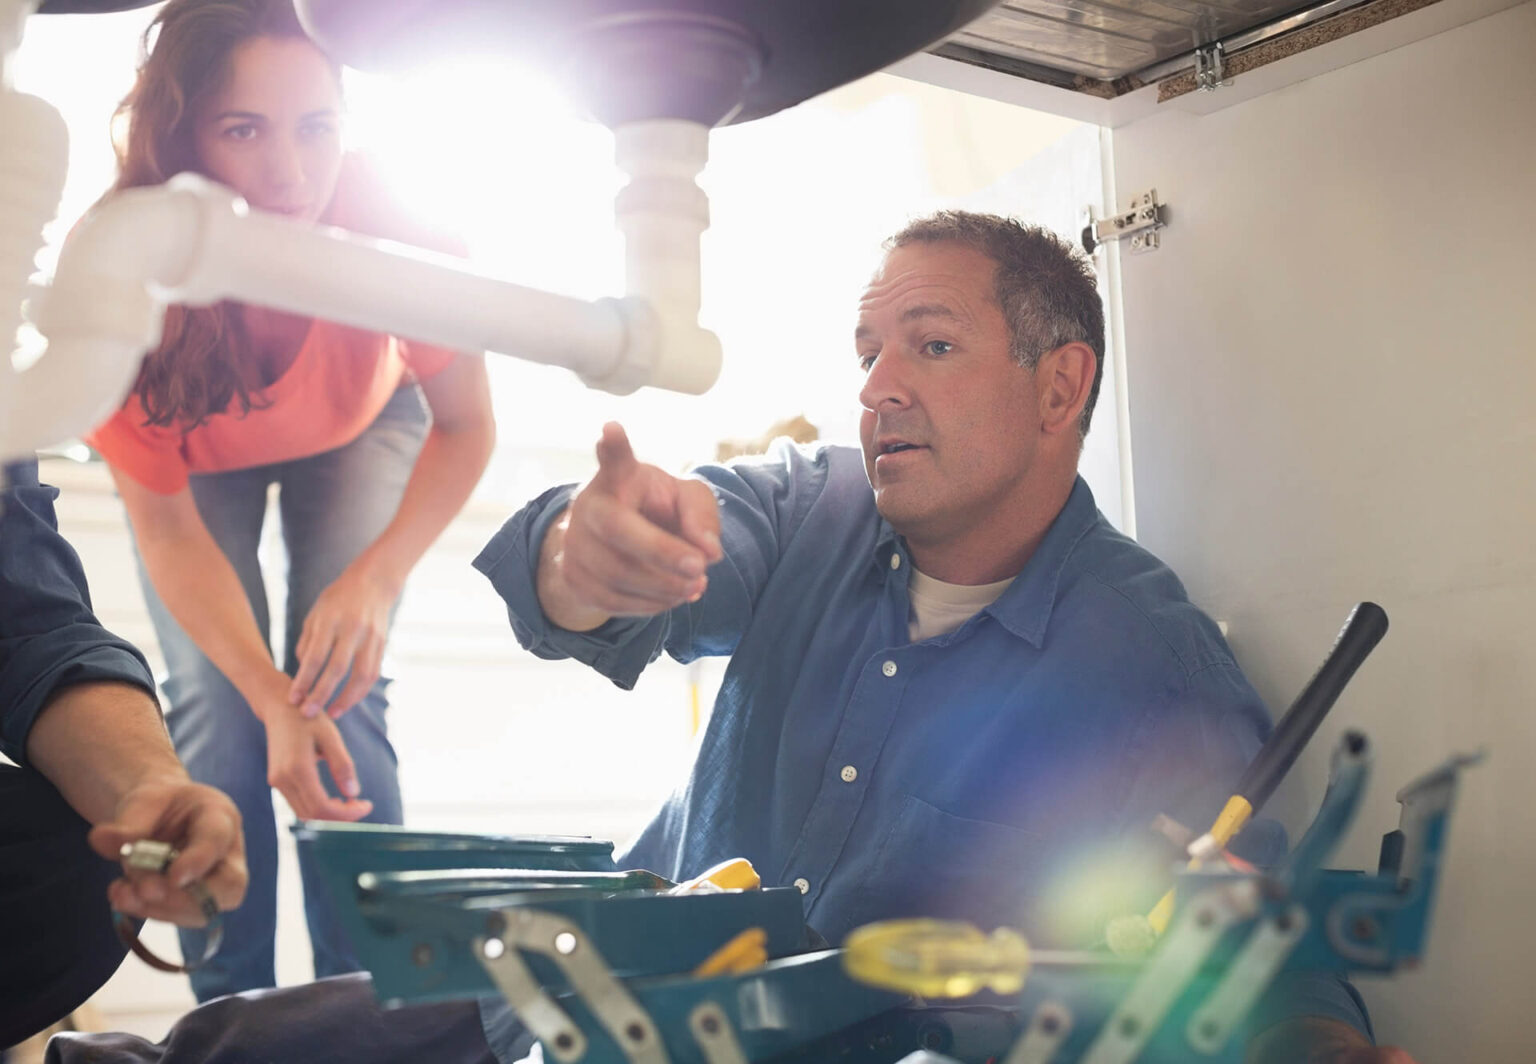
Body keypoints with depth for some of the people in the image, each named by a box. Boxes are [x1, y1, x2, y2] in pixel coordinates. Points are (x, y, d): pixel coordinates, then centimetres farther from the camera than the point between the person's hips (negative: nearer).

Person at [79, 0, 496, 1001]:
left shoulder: (390, 229, -38)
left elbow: (464, 426, -21)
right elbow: (167, 529, -27)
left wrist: (376, 580, -38)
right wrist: (269, 697, -40)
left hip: (359, 432, 0)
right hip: (199, 455, 0)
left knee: (340, 693, -15)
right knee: (214, 705, -14)